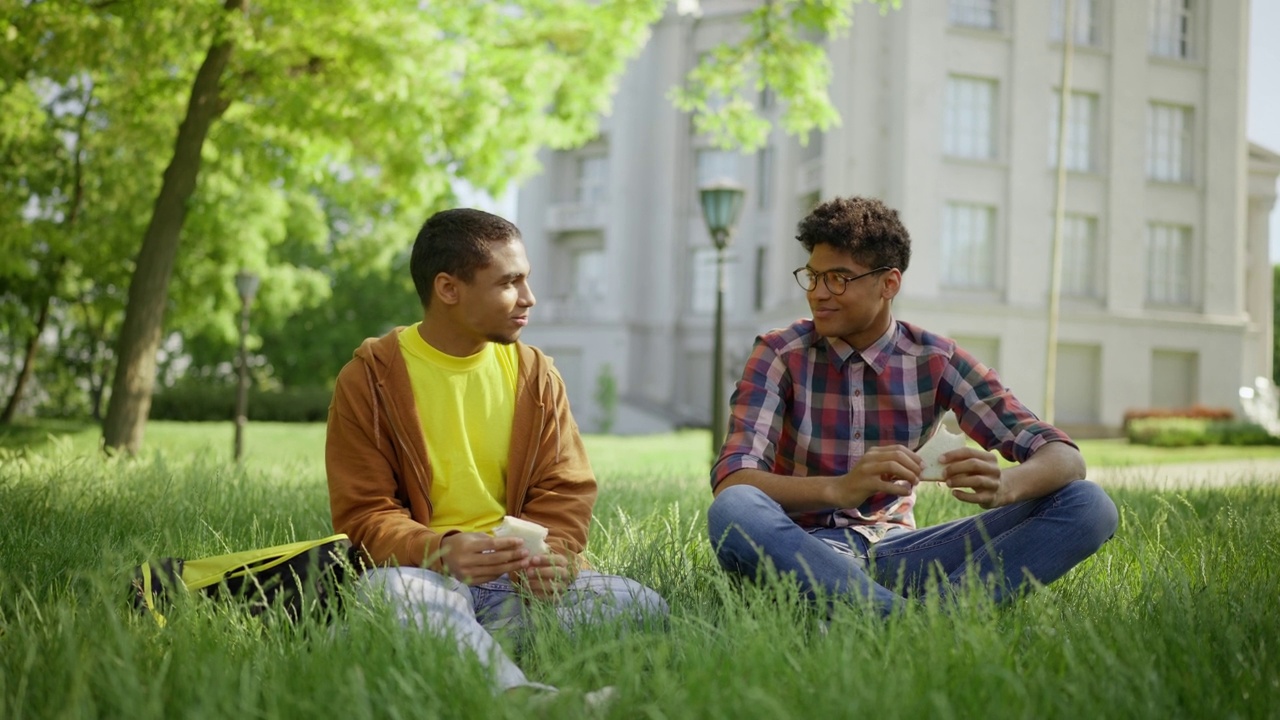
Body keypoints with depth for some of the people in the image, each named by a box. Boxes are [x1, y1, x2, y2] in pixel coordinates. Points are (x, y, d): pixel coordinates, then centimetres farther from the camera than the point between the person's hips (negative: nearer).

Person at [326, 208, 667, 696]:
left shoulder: (535, 373, 12)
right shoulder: (370, 380, 1)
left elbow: (565, 491, 8)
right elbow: (366, 515, -3)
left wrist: (550, 553, -17)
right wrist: (441, 551, -25)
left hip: (523, 577, 4)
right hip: (425, 570, -3)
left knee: (644, 608, -23)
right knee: (392, 591, -40)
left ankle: (461, 641, -29)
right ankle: (517, 690, -56)